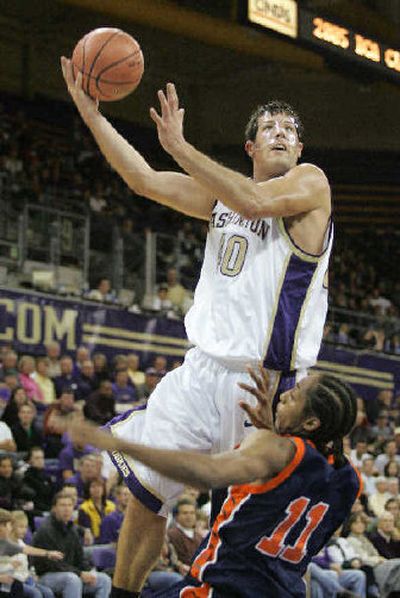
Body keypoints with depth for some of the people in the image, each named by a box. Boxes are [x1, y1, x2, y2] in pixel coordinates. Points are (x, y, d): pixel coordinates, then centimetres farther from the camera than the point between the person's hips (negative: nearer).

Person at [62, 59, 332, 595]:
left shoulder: (311, 183, -1)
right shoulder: (220, 191, 16)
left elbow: (253, 203, -20)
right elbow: (143, 179, 11)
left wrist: (180, 147, -18)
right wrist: (90, 112, 4)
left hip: (268, 384, -6)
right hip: (205, 369, 6)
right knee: (145, 494, 7)